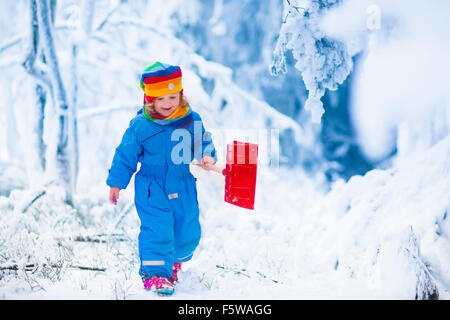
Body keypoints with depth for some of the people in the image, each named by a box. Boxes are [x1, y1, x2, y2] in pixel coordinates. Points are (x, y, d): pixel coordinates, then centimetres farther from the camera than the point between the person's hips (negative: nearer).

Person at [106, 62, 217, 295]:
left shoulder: (192, 121, -2)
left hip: (184, 190, 4)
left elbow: (204, 142, 10)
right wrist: (116, 183, 3)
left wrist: (207, 156, -13)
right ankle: (154, 273, 0)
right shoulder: (140, 126, -9)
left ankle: (175, 260, 43)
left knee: (188, 234, 13)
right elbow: (126, 155, -1)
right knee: (157, 231, -14)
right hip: (152, 190, -4)